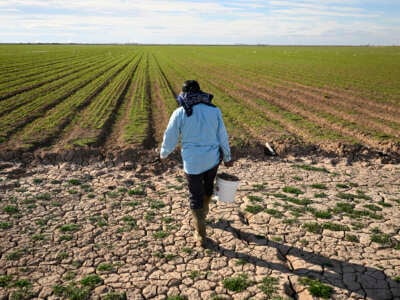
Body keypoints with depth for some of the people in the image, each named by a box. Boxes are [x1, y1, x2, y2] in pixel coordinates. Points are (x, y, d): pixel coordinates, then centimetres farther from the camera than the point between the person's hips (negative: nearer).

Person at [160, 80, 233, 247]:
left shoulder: (179, 113, -11)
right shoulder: (214, 110, -4)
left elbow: (170, 138, -3)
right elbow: (222, 136, 2)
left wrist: (163, 153, 17)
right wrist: (227, 157, 15)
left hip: (193, 162, -3)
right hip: (212, 159, 3)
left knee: (196, 197, 12)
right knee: (208, 186, 29)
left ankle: (201, 235, 17)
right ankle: (203, 212, 55)